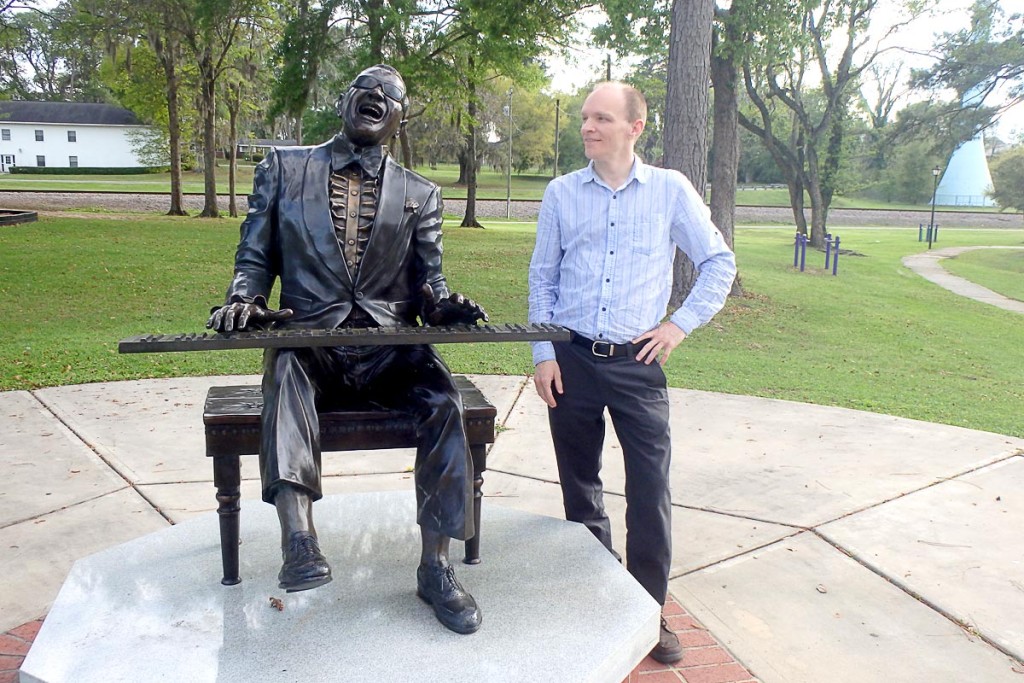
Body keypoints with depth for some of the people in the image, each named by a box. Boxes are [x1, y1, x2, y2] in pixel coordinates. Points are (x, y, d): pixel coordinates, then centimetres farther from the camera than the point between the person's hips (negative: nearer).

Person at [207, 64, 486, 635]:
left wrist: (444, 304, -13)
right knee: (286, 369, -36)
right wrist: (244, 300, -11)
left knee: (443, 399, -28)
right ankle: (300, 544, -48)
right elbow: (255, 257, 12)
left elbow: (428, 281, 11)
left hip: (388, 347, 1)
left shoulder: (421, 195, 15)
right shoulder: (284, 168, 13)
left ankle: (435, 565, -22)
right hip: (307, 338, -1)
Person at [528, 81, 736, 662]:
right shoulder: (561, 193, 5)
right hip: (572, 360, 2)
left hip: (637, 360, -2)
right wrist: (543, 353, 2)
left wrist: (682, 324, -2)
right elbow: (542, 278, 9)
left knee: (651, 490, -3)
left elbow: (720, 262, 6)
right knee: (580, 485, 12)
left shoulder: (671, 190, 0)